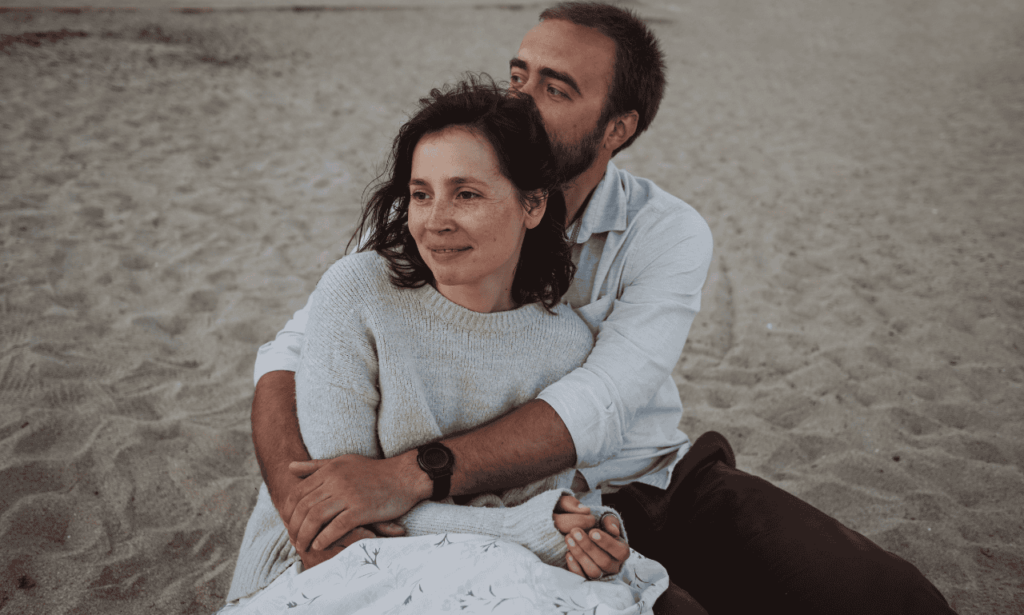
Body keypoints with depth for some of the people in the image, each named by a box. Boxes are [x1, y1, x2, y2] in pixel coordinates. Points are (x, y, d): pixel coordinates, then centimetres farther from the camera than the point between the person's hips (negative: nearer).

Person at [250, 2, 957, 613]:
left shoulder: (669, 233, -12)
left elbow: (599, 407, -27)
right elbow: (291, 357, -11)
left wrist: (405, 477, -39)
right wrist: (307, 503, -30)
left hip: (657, 479, 0)